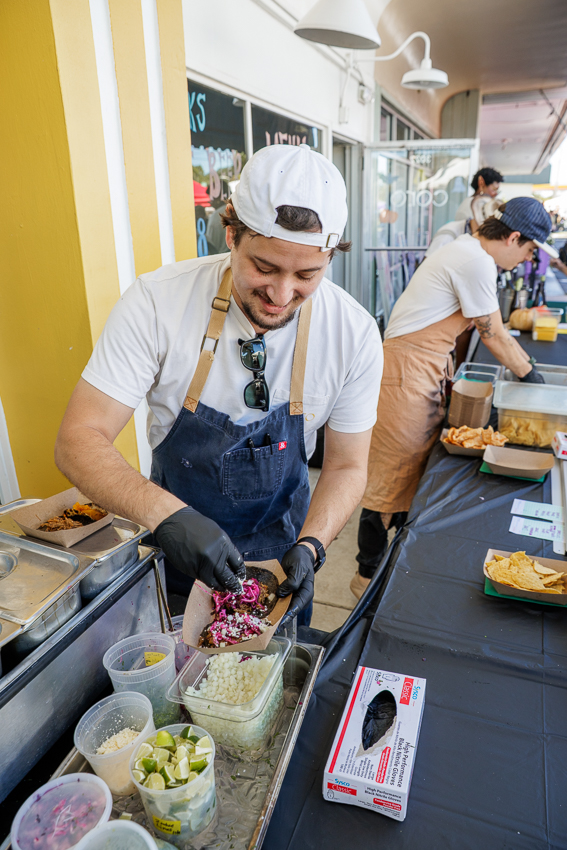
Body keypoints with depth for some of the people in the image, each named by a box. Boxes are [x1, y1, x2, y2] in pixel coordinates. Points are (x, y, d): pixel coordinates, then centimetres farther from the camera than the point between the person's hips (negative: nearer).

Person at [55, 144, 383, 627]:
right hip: (172, 550, -1)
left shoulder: (355, 334, -21)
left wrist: (309, 546, -27)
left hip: (280, 544, 2)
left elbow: (347, 466, -10)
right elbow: (79, 440, -24)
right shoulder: (157, 302, -26)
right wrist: (166, 514, -41)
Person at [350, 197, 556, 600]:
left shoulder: (470, 251, 15)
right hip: (408, 371, -11)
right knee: (393, 475, -1)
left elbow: (493, 329, 21)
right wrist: (530, 375, 3)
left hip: (426, 369, 11)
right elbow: (493, 335, -11)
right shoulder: (477, 263, -18)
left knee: (416, 465, 18)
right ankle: (368, 575, 14)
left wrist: (527, 367, 18)